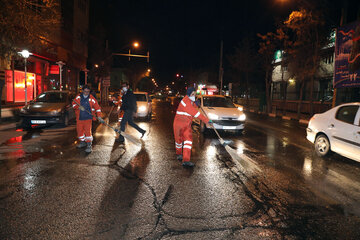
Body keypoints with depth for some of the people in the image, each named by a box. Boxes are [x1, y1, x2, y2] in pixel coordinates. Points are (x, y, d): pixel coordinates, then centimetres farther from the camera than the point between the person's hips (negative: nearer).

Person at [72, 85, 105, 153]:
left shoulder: (91, 98, -6)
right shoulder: (78, 97, 3)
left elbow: (97, 107, -6)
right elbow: (74, 104, 2)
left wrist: (99, 116, -15)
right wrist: (79, 107, -19)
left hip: (88, 118, -4)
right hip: (79, 118, 4)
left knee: (87, 131, -11)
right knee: (79, 130, 12)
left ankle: (89, 145, -4)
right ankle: (82, 142, 34)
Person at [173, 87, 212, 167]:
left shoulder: (191, 101, 6)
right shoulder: (186, 102, -22)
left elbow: (194, 109, 28)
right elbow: (195, 113, -26)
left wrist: (195, 104, 6)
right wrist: (207, 120, -24)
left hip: (187, 125, 7)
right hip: (179, 124, -7)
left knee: (188, 140, -7)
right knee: (179, 140, 10)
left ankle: (186, 160, -7)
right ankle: (179, 154, 37)